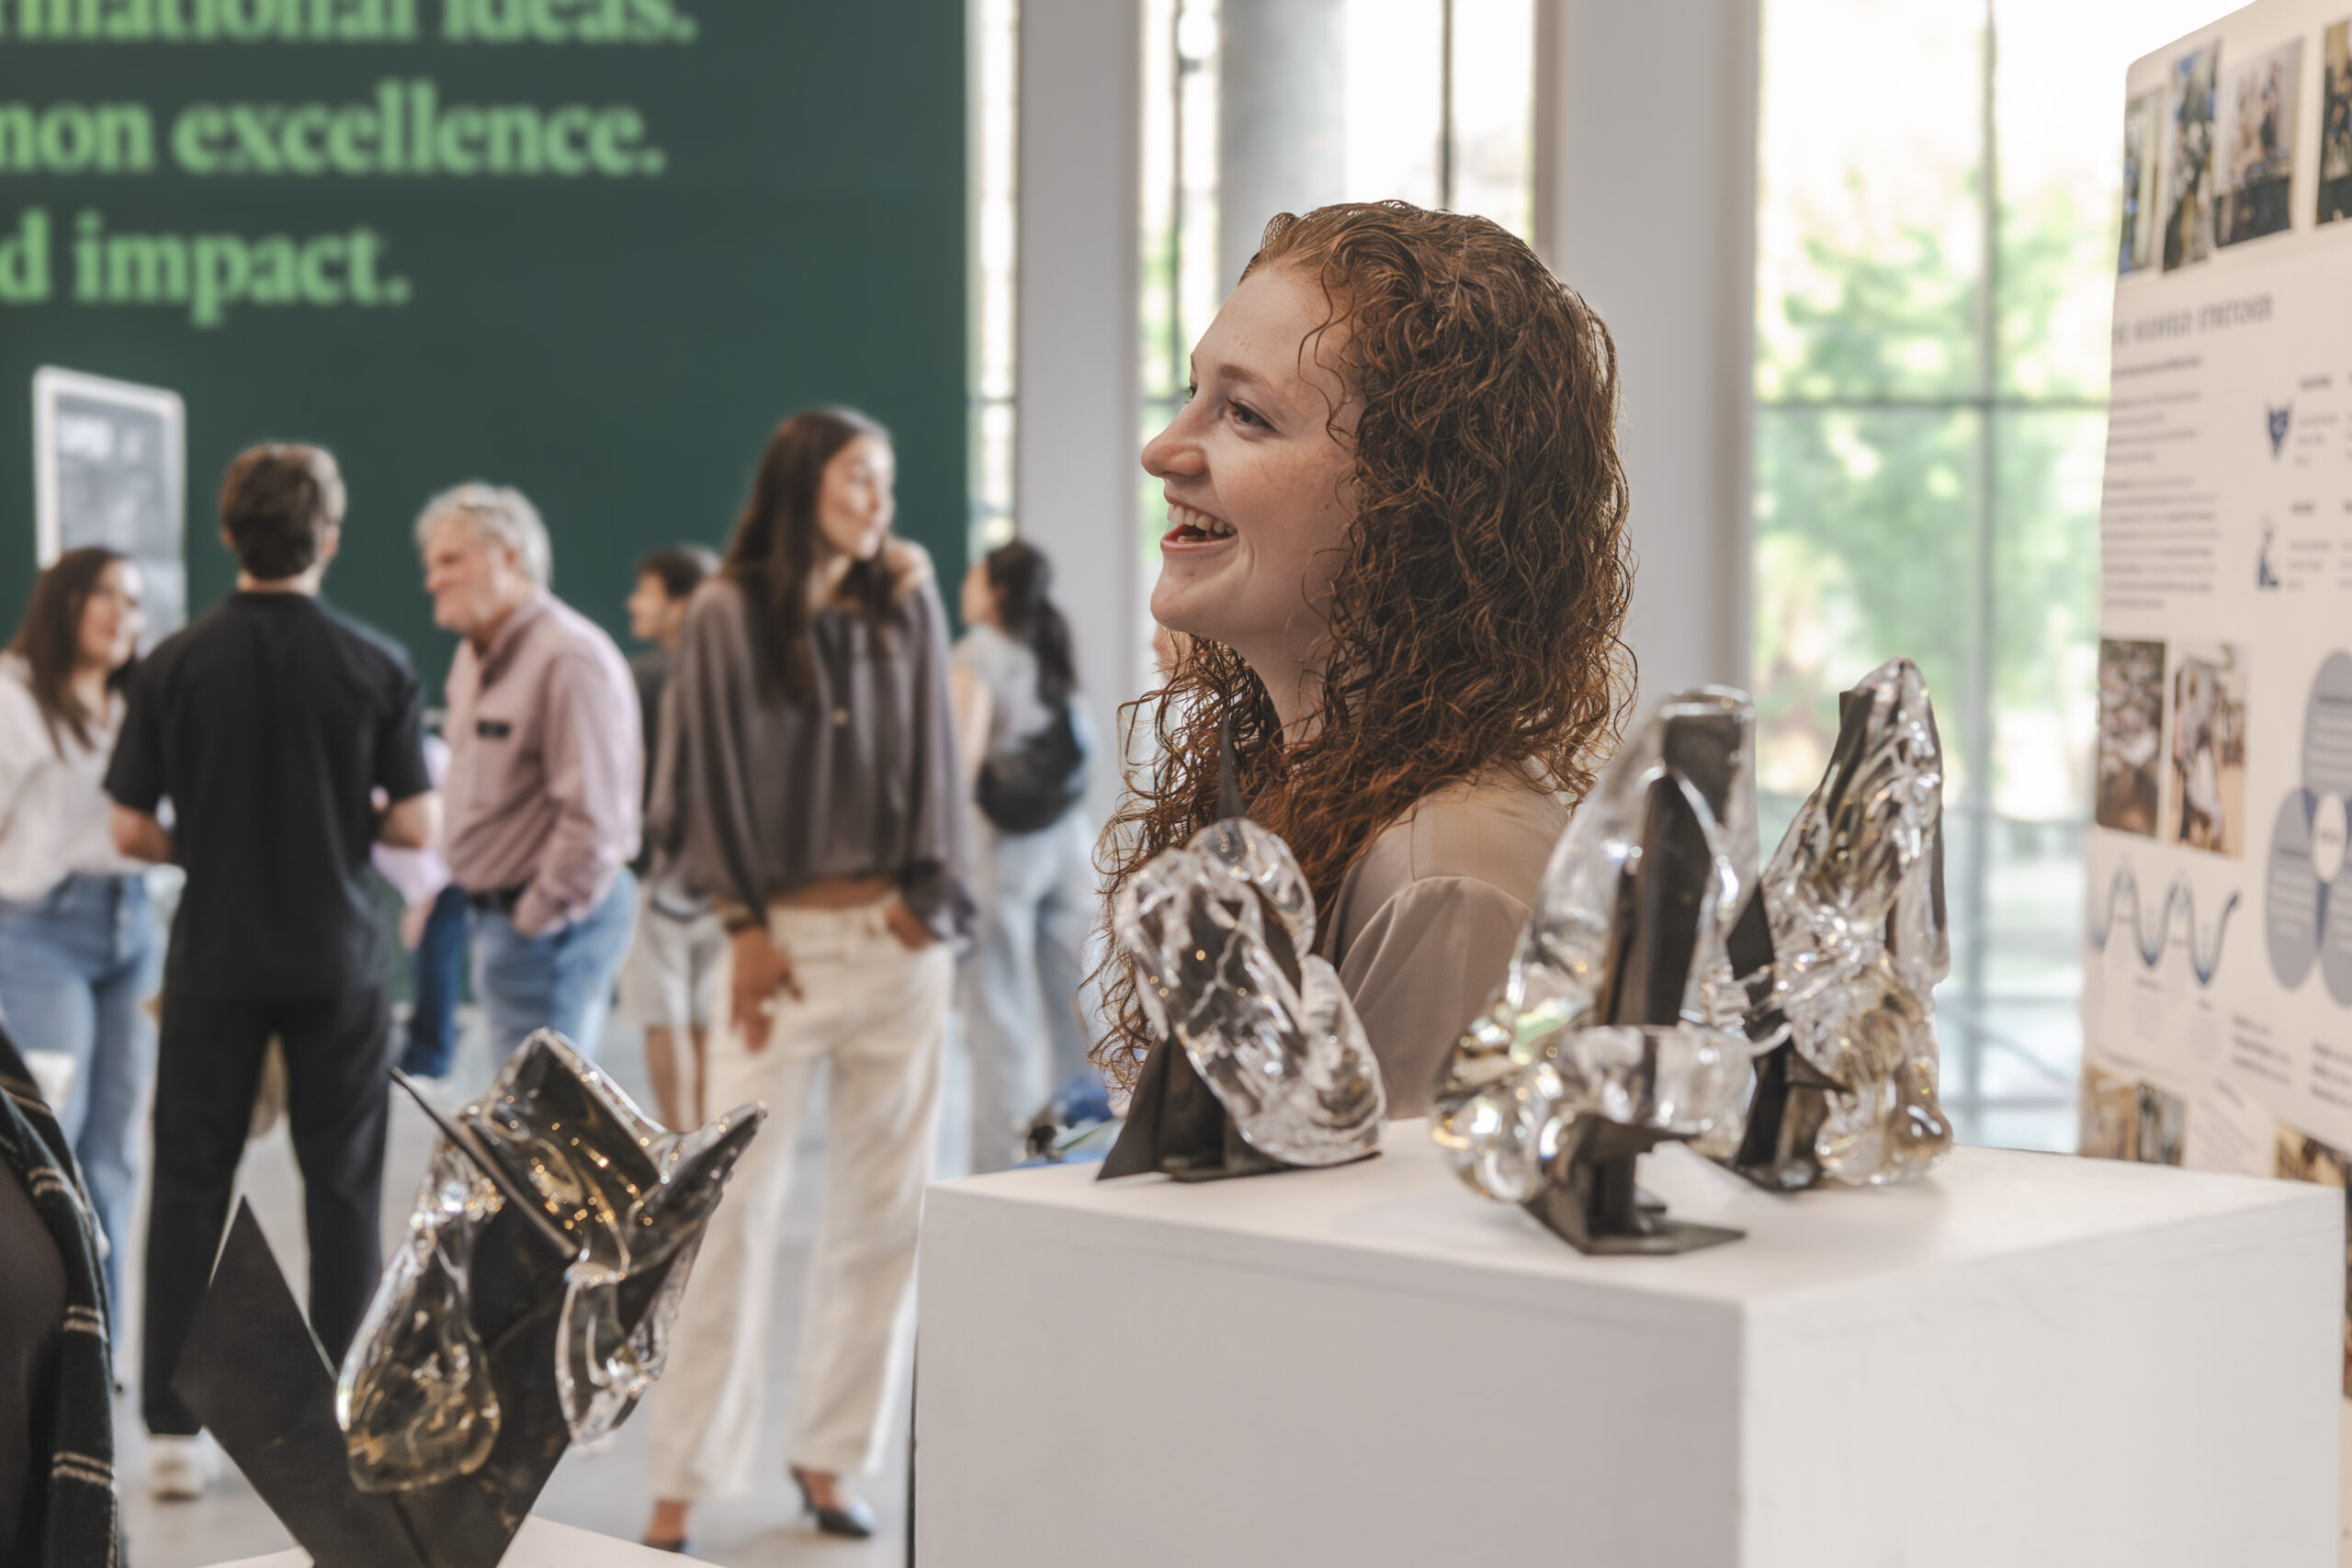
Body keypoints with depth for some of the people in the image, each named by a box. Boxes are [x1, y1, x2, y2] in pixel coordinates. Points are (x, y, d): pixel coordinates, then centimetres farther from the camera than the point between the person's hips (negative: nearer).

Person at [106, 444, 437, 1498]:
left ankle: (172, 1432, 8)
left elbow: (131, 832, -4)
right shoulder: (377, 666, -7)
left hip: (215, 958, 1)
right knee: (342, 1188, 8)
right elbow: (416, 827, -6)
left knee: (190, 1186, 8)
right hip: (340, 961, 0)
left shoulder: (176, 664, -5)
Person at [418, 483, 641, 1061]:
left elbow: (595, 818, -22)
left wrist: (536, 919, -16)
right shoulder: (474, 656, 15)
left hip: (554, 923, -10)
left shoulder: (570, 657, -18)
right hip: (497, 912, 10)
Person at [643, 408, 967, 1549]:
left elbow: (931, 763, 10)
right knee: (737, 1212, -5)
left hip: (899, 940, 4)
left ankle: (828, 1453, 18)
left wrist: (929, 896, 0)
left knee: (881, 1209, 6)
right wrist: (745, 925, -4)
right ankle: (683, 1485, 2)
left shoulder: (905, 609, 7)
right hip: (783, 938, -3)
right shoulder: (729, 617, -3)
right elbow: (705, 779, 0)